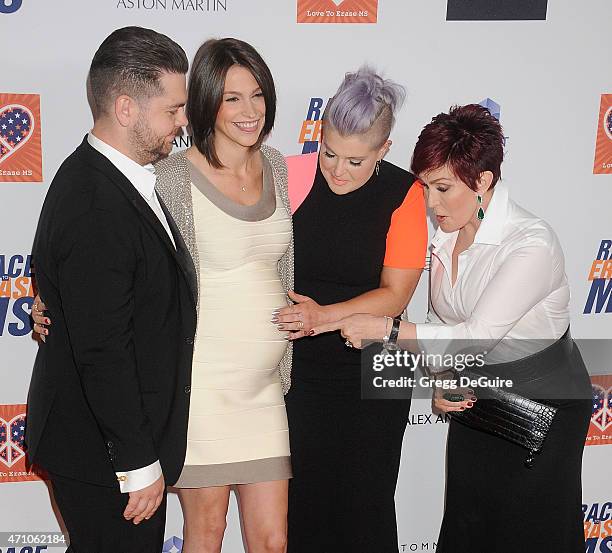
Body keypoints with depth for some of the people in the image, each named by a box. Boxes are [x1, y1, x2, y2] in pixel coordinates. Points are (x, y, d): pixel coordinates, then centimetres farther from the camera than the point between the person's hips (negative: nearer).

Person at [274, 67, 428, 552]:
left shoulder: (404, 194, -9)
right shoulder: (293, 177, -7)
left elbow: (395, 294, -9)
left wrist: (324, 315, -21)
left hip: (372, 371, -1)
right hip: (299, 369, 1)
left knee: (366, 500, 9)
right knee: (302, 495, 8)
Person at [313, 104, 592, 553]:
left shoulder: (532, 244, -25)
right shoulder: (446, 234, -2)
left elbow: (478, 335, -30)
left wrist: (384, 329, -31)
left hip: (544, 404, -6)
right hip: (476, 398, 7)